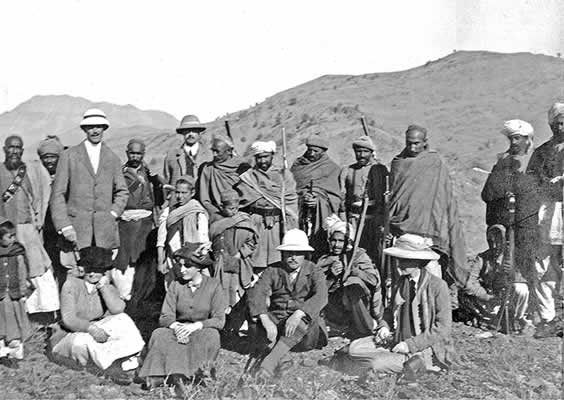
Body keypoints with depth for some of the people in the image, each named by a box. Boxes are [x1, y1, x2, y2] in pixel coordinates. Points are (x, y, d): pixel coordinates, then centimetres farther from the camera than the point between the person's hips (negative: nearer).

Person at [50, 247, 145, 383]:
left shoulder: (108, 289, 1)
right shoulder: (71, 284, -11)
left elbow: (117, 309, -22)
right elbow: (68, 319, -21)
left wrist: (103, 287, -21)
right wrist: (91, 328, -37)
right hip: (70, 336, -4)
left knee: (122, 320, -19)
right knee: (83, 341, -38)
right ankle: (112, 368, -23)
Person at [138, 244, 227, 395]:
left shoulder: (213, 285, -5)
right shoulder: (175, 286, 1)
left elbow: (219, 320, -10)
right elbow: (165, 317, -4)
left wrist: (195, 326, -25)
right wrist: (176, 326, -27)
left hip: (202, 332, -2)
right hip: (178, 330, 2)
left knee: (211, 335, -34)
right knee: (160, 334, -28)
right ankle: (176, 375, -42)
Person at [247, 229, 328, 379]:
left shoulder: (314, 272, 0)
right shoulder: (273, 271, 3)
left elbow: (321, 297, -19)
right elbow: (256, 293, -13)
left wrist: (298, 314, -37)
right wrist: (265, 320, -32)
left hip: (304, 319, -1)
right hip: (276, 318, 1)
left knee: (302, 322, -37)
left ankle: (271, 360, -40)